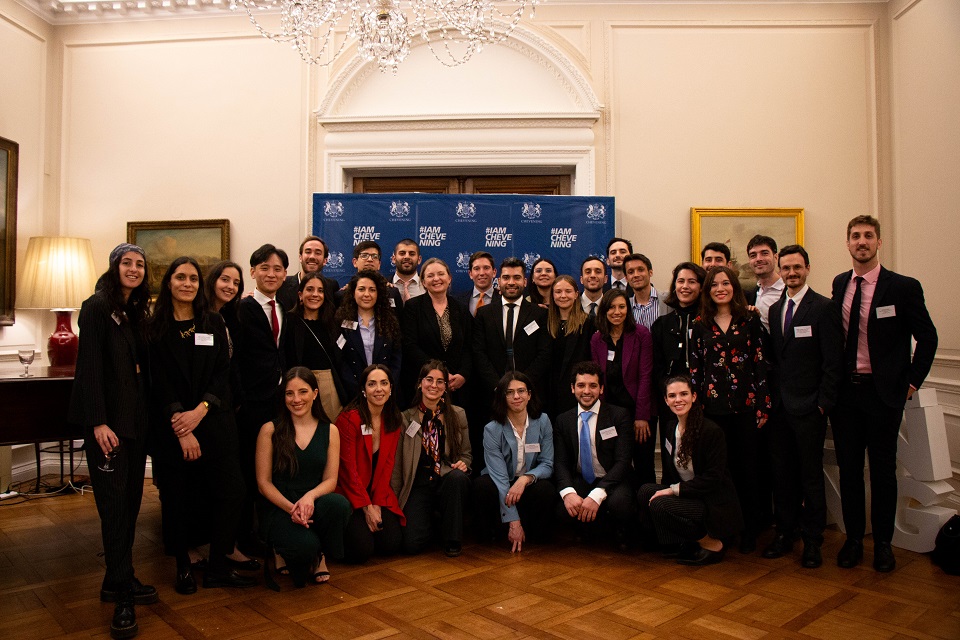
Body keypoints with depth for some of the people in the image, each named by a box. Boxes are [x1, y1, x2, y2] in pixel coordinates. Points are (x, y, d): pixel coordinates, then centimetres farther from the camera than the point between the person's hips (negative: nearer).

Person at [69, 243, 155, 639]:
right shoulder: (97, 307, -8)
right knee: (115, 501, -3)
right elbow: (89, 367, -14)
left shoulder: (137, 312, 13)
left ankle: (120, 581, 21)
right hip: (108, 420, -7)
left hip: (135, 419, 7)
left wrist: (147, 416, 8)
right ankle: (121, 592, 5)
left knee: (130, 499, 9)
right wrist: (98, 422, -19)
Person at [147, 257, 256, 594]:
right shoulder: (155, 327, 2)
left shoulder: (214, 323, 9)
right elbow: (159, 382, -4)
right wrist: (181, 431, -12)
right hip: (171, 427, -2)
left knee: (231, 492, -4)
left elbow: (223, 373, 3)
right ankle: (183, 567, 23)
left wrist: (200, 410, -12)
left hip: (214, 421, 2)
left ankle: (218, 568, 10)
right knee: (176, 498, 5)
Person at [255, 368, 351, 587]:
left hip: (314, 505, 3)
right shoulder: (270, 430, -1)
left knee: (339, 503, -33)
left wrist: (310, 496, -20)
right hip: (278, 509, -2)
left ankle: (320, 555, -2)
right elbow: (263, 482, -2)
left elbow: (330, 480, 2)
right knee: (306, 545, -33)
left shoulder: (330, 431, 6)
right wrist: (290, 508, -18)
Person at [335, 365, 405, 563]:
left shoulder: (394, 421, 3)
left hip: (379, 496, 5)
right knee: (362, 550, -18)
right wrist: (366, 508, -14)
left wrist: (377, 504, -7)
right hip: (350, 495, -5)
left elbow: (388, 465, 3)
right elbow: (348, 468, -15)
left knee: (392, 544, -11)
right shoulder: (349, 419, -15)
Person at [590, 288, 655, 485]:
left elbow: (645, 376, -8)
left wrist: (641, 416, -12)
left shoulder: (641, 334, -6)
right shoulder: (597, 339, 5)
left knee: (644, 468, 3)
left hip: (637, 409, -3)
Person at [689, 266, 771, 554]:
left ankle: (749, 530, 17)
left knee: (746, 468, 4)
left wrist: (763, 405, -3)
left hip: (745, 404, -1)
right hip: (713, 405, 1)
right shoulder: (701, 324, 7)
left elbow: (760, 362, 1)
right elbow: (695, 367, 7)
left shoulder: (750, 319, 3)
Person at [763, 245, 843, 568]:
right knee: (782, 472, 11)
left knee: (811, 475, 4)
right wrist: (772, 396, 5)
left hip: (808, 408, -5)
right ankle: (784, 533, 24)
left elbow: (833, 362, -9)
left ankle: (812, 541, 17)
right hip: (779, 406, 5)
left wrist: (823, 403, -12)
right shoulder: (775, 309, 12)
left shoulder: (824, 308, -5)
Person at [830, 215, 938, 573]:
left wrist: (912, 383, -3)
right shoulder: (839, 284, 6)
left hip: (883, 392, -3)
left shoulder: (903, 287, -6)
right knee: (848, 467, 10)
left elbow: (927, 338, 0)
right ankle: (853, 539, 23)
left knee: (883, 469, 7)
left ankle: (883, 543, 22)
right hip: (844, 391, 3)